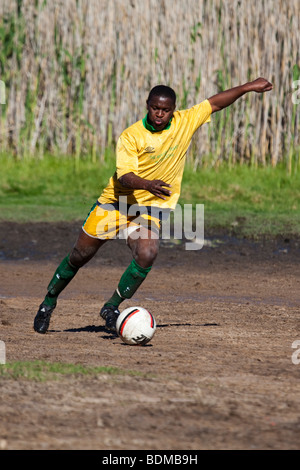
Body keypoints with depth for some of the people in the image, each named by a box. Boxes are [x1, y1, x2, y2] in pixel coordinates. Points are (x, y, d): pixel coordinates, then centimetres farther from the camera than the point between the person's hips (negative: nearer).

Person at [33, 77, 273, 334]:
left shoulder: (184, 123, -5)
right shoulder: (131, 136, -16)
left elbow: (214, 103, 4)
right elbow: (124, 176, -25)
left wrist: (248, 87, 1)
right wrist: (148, 184, -44)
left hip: (150, 208, 2)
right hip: (115, 202, -1)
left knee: (147, 255, -25)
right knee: (79, 255, 6)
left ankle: (112, 306, -7)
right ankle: (49, 301, 29)